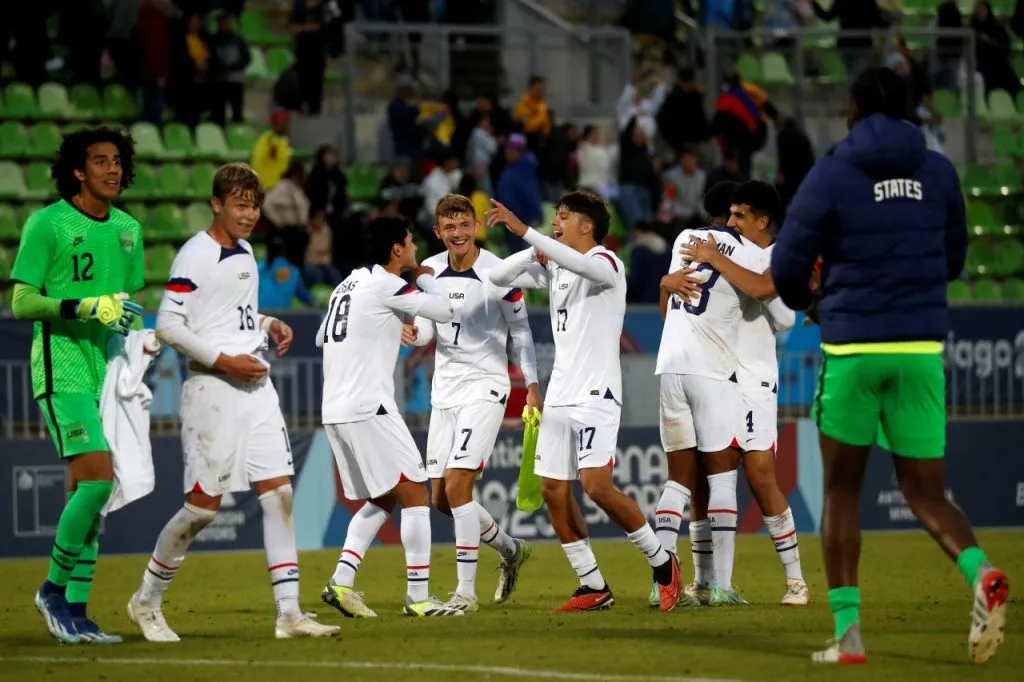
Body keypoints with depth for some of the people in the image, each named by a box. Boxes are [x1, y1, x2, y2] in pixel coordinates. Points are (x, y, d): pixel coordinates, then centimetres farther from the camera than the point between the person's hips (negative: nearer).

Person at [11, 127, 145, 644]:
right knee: (97, 476, -19)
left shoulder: (128, 229, 14)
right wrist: (87, 308, -20)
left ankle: (75, 610, 10)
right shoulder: (47, 224, -7)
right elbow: (22, 302, -11)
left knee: (85, 490, 7)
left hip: (105, 370, 7)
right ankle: (54, 588, -4)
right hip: (61, 370, -7)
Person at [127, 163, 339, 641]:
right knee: (204, 504, -4)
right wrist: (225, 361, -18)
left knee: (279, 492, -2)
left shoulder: (244, 253, 15)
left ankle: (289, 614, -3)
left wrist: (267, 325, 9)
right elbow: (168, 325, -14)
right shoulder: (195, 256, -10)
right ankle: (146, 602, 13)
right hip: (211, 388, -7)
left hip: (255, 385, 7)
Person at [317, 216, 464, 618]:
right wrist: (427, 278, 11)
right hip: (369, 408, -9)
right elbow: (444, 311, -9)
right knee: (415, 494, -4)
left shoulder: (348, 285, 17)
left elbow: (322, 338, 28)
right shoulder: (385, 285, -9)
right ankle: (418, 597, -5)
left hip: (335, 411, 9)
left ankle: (341, 581, 4)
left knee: (381, 501, 17)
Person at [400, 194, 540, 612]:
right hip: (444, 389, 6)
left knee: (456, 487, -17)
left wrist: (532, 385, -4)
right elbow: (429, 326, 10)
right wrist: (415, 334, -13)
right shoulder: (430, 270, 4)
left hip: (485, 387, -6)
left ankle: (466, 591, -11)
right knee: (441, 498, 8)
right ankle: (510, 550, 32)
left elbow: (520, 331, -1)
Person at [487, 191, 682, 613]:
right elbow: (499, 277, 15)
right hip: (559, 395, 8)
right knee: (553, 492, 2)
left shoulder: (605, 262, -8)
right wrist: (534, 252, -4)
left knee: (597, 487, -18)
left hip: (596, 395, -8)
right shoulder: (554, 267, 16)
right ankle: (593, 587, 8)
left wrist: (524, 231, -38)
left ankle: (662, 564, 0)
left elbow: (583, 265, -31)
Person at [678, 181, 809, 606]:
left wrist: (713, 260, -21)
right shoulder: (730, 251, 14)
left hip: (752, 378, -6)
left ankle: (795, 578, -2)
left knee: (761, 476, -10)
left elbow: (761, 288, -26)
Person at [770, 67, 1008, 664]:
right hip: (921, 347, 2)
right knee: (926, 492, 7)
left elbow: (787, 266, -3)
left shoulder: (833, 175, -3)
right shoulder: (938, 172, 7)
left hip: (852, 346, -2)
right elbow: (954, 258, 17)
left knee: (841, 490, 10)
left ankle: (848, 631, 4)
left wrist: (803, 301, 19)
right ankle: (980, 571, -23)